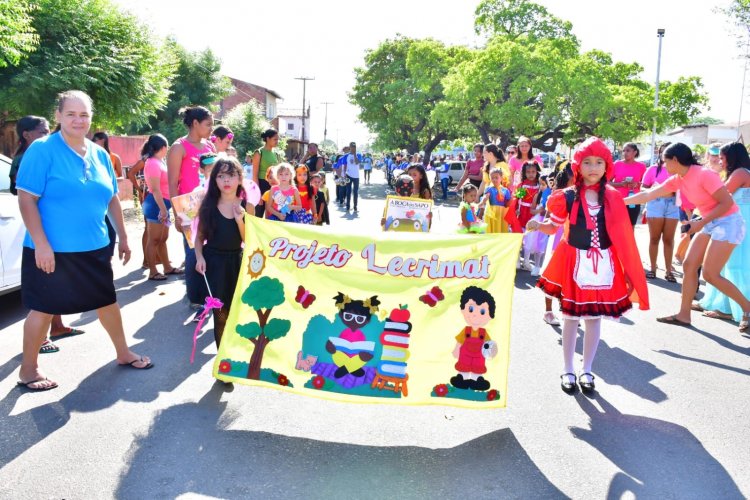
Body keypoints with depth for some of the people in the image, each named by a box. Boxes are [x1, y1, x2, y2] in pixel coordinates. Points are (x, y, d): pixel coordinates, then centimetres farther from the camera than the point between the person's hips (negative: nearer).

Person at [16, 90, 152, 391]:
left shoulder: (100, 154, 6)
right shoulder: (42, 150, -11)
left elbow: (112, 199, 14)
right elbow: (26, 199, -15)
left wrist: (122, 236, 13)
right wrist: (41, 244, -21)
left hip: (94, 247, 6)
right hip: (53, 249, -5)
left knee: (107, 300, 16)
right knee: (44, 308, 6)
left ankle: (123, 354, 34)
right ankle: (28, 369, 24)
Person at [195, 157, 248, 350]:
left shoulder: (246, 205, -4)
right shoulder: (208, 204, -5)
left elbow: (248, 240, -5)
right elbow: (200, 236, 3)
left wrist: (239, 219, -18)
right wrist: (199, 256, -12)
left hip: (237, 260, 1)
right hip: (214, 260, -1)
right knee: (220, 311, 1)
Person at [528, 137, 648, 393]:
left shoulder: (612, 197, 1)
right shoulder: (568, 196, -6)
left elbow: (621, 235, 5)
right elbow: (553, 226, 2)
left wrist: (627, 269, 4)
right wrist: (537, 225, -20)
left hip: (603, 264, 2)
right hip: (575, 262, -2)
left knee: (594, 318, 9)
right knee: (571, 317, 7)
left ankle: (587, 371, 23)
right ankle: (568, 371, 21)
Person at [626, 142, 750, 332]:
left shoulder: (704, 174, -21)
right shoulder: (677, 180, 3)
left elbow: (727, 203, -21)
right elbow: (648, 194, 7)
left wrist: (701, 223, -21)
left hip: (728, 223, -8)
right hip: (710, 224, 8)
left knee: (710, 274, -11)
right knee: (688, 266, 3)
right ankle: (684, 315, 8)